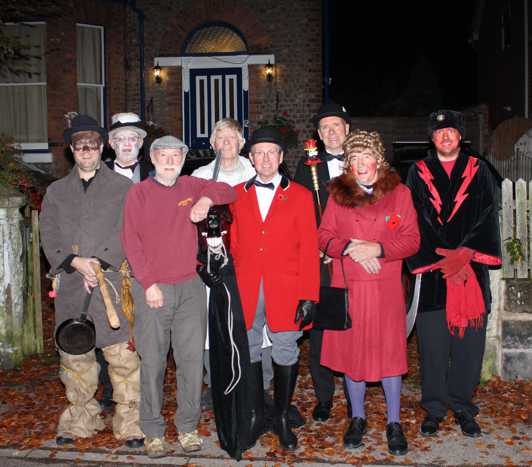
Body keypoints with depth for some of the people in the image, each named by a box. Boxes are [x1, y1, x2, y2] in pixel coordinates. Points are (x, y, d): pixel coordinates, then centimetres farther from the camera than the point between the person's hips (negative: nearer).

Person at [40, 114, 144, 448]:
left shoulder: (123, 187, 6)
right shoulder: (56, 191, 16)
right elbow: (49, 236, 5)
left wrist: (99, 263, -14)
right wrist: (76, 262, -11)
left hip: (113, 284, -3)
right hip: (71, 287, 4)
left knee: (123, 356, -3)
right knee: (74, 355, 10)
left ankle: (130, 424, 8)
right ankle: (80, 421, 25)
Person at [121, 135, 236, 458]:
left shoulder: (192, 186, 10)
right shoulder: (139, 193, 2)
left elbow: (228, 191, 15)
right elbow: (131, 241, -2)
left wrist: (207, 199, -8)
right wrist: (148, 283, -10)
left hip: (190, 287, 3)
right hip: (152, 289, -2)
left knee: (192, 359, 3)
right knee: (152, 361, 2)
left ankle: (188, 427, 16)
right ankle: (153, 432, 14)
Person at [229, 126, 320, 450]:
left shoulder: (300, 196, 3)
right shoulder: (237, 195, 9)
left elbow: (309, 248, 0)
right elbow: (234, 244, 8)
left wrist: (309, 297, -6)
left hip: (285, 289, -1)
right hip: (246, 289, 2)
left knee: (286, 354, 5)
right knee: (249, 352, 9)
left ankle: (282, 418, 22)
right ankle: (256, 416, 25)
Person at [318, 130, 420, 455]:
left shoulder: (400, 193, 3)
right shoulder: (338, 194, 7)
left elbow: (412, 240, -1)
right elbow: (325, 236, 4)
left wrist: (377, 248, -16)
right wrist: (351, 248, -14)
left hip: (386, 288, -1)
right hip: (348, 288, 2)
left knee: (390, 352, 2)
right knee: (351, 352, 8)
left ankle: (394, 423, 18)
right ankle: (358, 418, 25)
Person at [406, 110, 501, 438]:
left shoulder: (478, 171, 9)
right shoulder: (418, 173, 7)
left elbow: (487, 216, 0)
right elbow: (418, 221, -1)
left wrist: (464, 254, -15)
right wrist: (443, 260, -11)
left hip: (472, 268, 1)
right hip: (432, 269, -1)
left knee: (469, 338, 3)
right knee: (433, 340, 1)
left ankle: (463, 407, 19)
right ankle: (435, 408, 16)